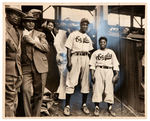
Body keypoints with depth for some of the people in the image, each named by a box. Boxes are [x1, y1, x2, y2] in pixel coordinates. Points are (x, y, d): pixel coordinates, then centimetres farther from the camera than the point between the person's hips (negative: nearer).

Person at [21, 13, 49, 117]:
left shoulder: (40, 34, 15)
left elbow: (46, 48, 0)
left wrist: (33, 41, -5)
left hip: (40, 66, 1)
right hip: (26, 67, 0)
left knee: (39, 93, 0)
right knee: (26, 90, -14)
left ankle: (36, 116, 11)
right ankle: (28, 116, -6)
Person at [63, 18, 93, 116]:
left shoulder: (88, 38, 20)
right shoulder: (73, 34, 5)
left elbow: (90, 51, 18)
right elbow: (69, 48, -2)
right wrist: (69, 61, -13)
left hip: (86, 58, 5)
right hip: (75, 57, -5)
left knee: (85, 82, 5)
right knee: (71, 81, -10)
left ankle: (84, 104, 15)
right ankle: (67, 106, -5)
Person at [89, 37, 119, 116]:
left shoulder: (111, 52, 17)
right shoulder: (95, 53, 14)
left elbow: (115, 64, 10)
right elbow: (92, 65, 7)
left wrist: (117, 74, -1)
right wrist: (92, 75, -6)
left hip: (109, 71, 1)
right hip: (99, 71, -1)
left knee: (109, 89, -4)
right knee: (97, 88, -7)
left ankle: (110, 108, 3)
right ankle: (97, 108, -3)